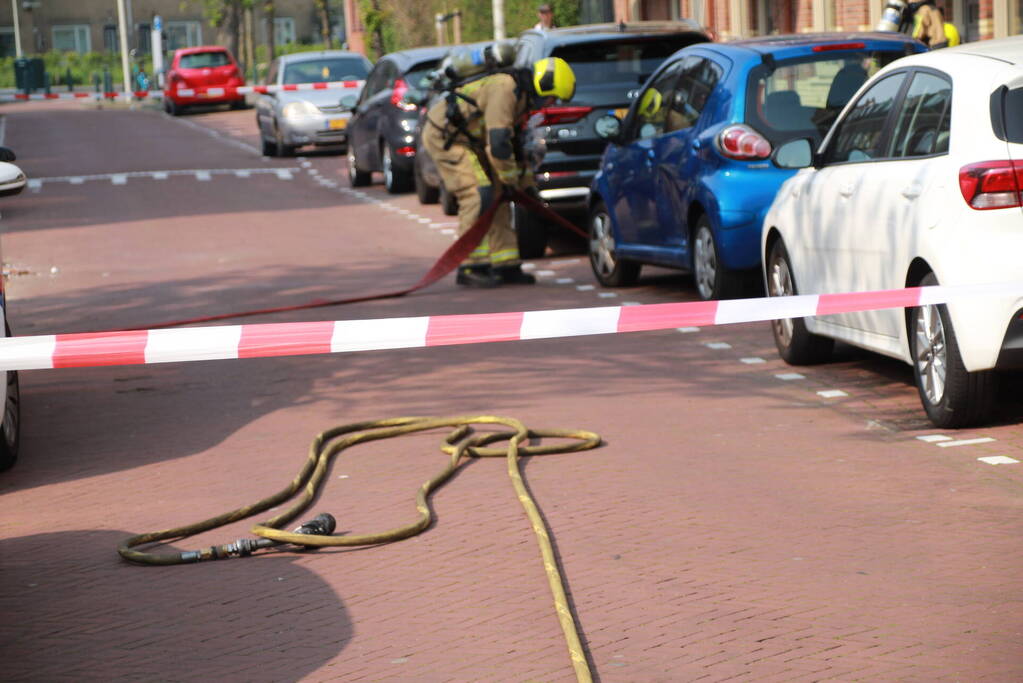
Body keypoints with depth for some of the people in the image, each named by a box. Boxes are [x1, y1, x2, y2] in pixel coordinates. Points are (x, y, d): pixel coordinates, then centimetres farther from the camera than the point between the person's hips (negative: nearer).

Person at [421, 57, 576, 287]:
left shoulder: (521, 97, 10)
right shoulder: (505, 89, -23)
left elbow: (514, 144, 22)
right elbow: (498, 141, -27)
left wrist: (527, 184, 23)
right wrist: (510, 180, -16)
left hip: (466, 137, 10)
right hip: (444, 134, -10)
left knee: (497, 196, 7)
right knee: (478, 194, -18)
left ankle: (506, 267, 10)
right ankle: (471, 267, -15)